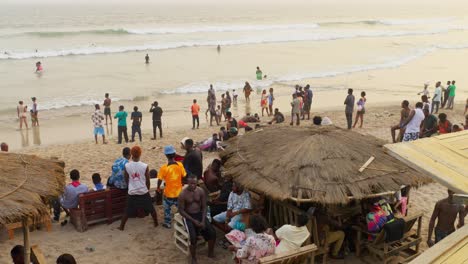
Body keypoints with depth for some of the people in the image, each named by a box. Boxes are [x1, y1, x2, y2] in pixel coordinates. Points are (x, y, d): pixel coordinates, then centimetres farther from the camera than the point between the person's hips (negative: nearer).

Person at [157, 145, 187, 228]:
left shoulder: (164, 168, -21)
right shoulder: (180, 165, -12)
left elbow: (160, 180, -14)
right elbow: (184, 177, -2)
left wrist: (158, 188, 6)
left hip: (168, 193, -2)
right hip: (179, 192, 2)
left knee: (167, 208, 21)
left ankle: (167, 223, 31)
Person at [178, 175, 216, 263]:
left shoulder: (201, 191, -5)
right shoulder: (183, 194, -16)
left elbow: (204, 207, 1)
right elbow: (181, 210, -12)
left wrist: (203, 221, -12)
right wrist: (193, 221, -18)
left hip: (200, 214, 4)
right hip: (188, 216, -4)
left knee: (212, 233, -14)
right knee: (193, 237, -27)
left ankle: (211, 252, 11)